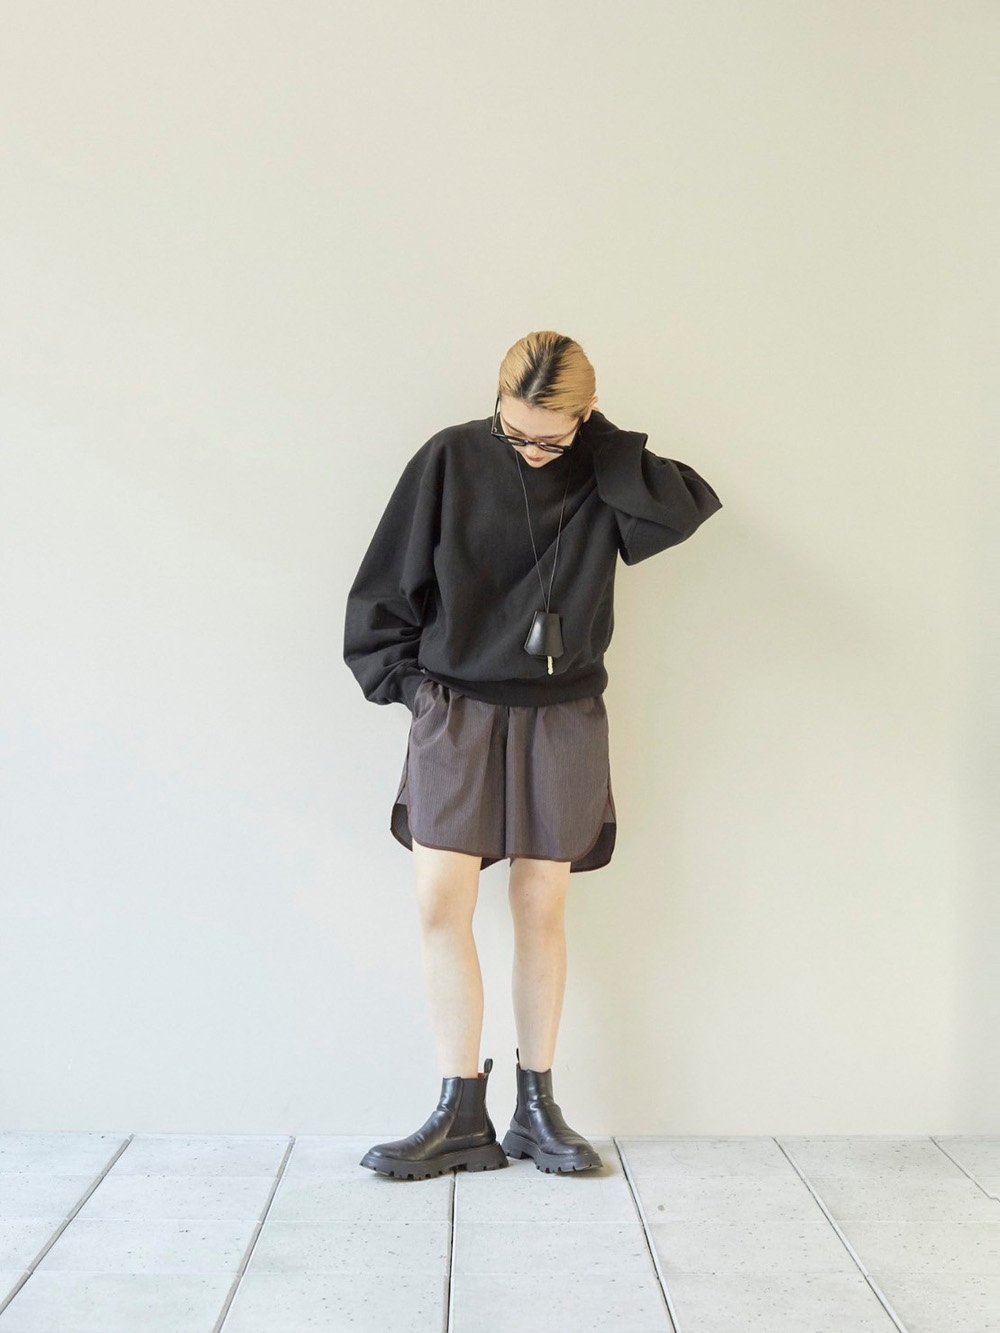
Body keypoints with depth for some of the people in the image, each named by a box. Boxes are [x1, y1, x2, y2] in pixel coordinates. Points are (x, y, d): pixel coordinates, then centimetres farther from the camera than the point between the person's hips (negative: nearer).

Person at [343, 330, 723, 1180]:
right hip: (455, 715, 0)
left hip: (562, 720, 1)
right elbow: (388, 584, 3)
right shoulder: (451, 459, -3)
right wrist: (402, 677, -3)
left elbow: (690, 505, -19)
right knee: (442, 907, -6)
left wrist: (599, 445, -15)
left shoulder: (602, 476, 0)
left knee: (542, 914, 5)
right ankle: (462, 1118, 3)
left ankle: (537, 1110, 15)